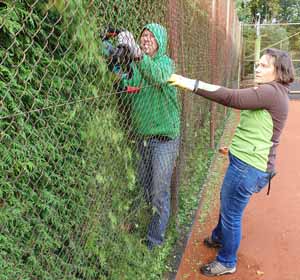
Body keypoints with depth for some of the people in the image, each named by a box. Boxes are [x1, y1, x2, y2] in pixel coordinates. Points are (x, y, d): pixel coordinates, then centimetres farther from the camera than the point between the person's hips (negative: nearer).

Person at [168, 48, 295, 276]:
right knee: (227, 202, 27)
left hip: (248, 165, -11)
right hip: (247, 160, 11)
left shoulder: (271, 92, -19)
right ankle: (219, 238, 52)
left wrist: (191, 84, -31)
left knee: (231, 213, 5)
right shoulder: (273, 93, 14)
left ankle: (227, 262, 27)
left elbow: (232, 98, -30)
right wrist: (236, 146, 22)